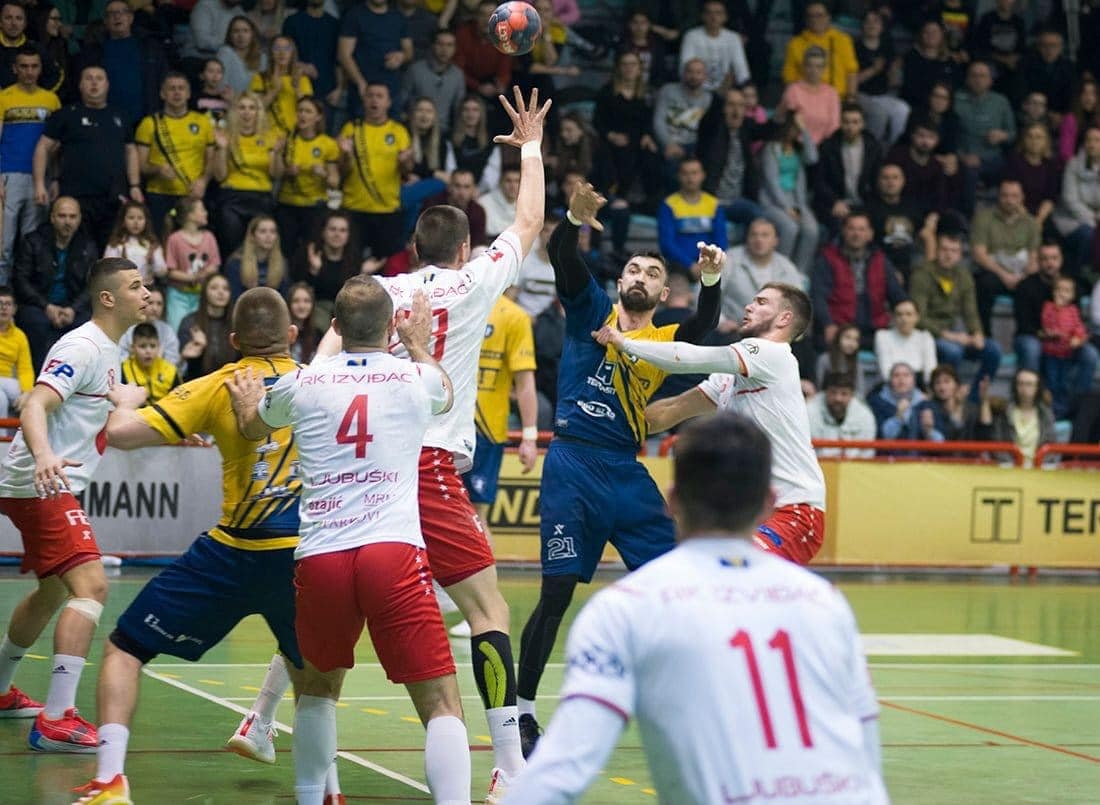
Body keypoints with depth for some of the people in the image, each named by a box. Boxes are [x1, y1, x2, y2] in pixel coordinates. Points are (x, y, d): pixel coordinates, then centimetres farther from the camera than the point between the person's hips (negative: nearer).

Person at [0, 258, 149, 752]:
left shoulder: (108, 351, 14)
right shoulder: (81, 347, -16)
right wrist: (44, 455, -45)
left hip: (51, 487, 11)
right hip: (40, 487, -11)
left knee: (54, 592, 26)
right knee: (91, 586, -21)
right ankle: (55, 721, -27)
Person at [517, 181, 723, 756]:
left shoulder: (666, 340, 12)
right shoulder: (591, 312, 9)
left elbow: (704, 327, -10)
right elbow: (564, 261, -8)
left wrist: (711, 280, -29)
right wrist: (575, 219, -28)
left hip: (626, 473, 3)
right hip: (573, 466, -3)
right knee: (557, 593, -5)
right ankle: (521, 712, 5)